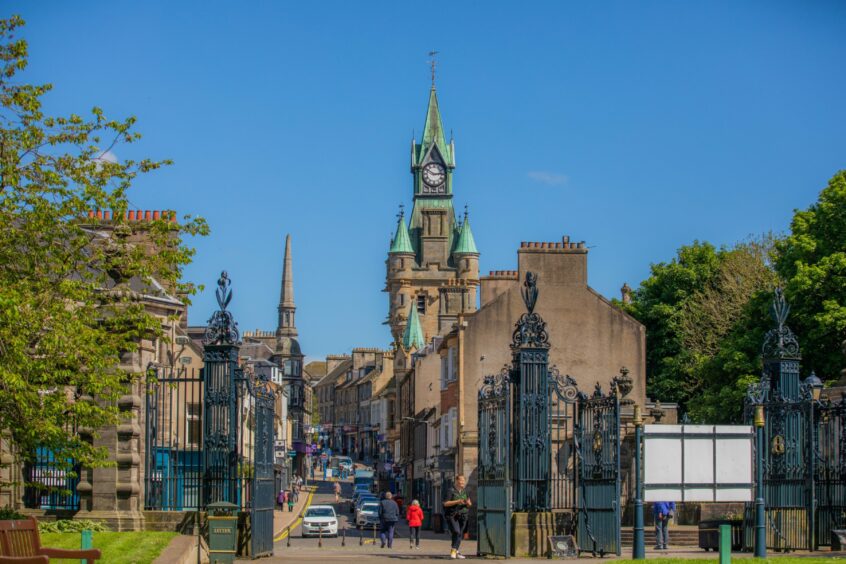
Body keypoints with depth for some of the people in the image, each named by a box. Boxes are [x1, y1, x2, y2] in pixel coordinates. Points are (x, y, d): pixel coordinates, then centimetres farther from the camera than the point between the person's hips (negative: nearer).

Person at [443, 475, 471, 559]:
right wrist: (457, 501, -20)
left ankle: (455, 551, 14)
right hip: (452, 515, -6)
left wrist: (468, 503, -8)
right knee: (456, 532, -20)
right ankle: (453, 551, -12)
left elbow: (469, 504, 17)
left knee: (460, 534, 4)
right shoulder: (451, 491, -6)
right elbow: (445, 503, -12)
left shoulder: (465, 491, 11)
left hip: (462, 516, 6)